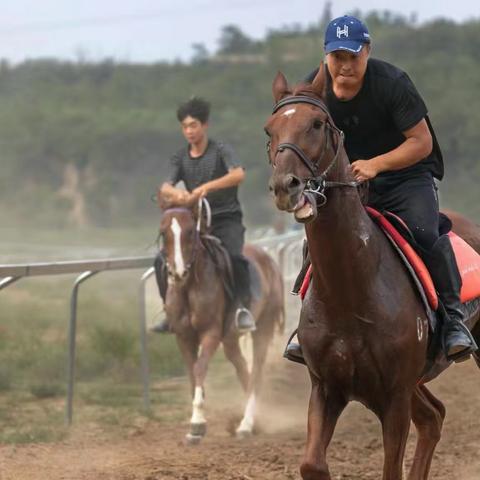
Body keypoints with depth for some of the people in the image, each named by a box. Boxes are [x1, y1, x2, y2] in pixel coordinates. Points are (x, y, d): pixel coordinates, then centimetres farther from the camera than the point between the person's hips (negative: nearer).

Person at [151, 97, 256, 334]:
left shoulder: (221, 151, -5)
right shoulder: (180, 158, 8)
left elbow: (238, 174, -25)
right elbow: (165, 186, -6)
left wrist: (207, 187, -37)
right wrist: (176, 192, -31)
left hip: (226, 219, -5)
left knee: (234, 256, -32)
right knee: (162, 259, -10)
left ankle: (244, 307, -20)